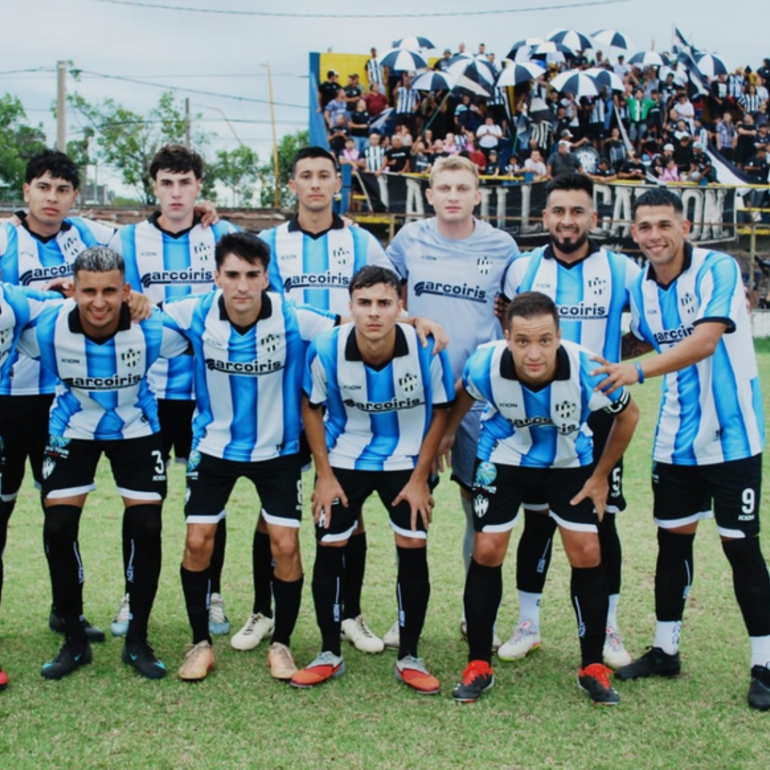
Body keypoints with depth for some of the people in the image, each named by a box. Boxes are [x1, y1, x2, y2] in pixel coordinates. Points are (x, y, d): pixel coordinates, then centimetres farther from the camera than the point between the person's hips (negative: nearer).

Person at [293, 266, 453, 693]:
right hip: (344, 460, 1)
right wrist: (324, 475, -6)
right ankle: (330, 654, 17)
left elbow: (439, 411, -7)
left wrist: (420, 479, -8)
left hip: (406, 461, 0)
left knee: (413, 548, -5)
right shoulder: (326, 349, -21)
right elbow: (311, 408, -4)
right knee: (328, 548, -1)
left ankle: (409, 657, 12)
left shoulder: (426, 350, -22)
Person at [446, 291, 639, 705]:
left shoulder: (587, 370, -32)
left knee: (587, 554, -5)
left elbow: (628, 414, -10)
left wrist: (600, 476, -5)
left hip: (570, 464, 0)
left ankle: (593, 668, 11)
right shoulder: (485, 365, -31)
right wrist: (445, 435, 5)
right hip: (502, 460, 0)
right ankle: (478, 666, 9)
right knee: (487, 552, -5)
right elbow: (462, 392, -3)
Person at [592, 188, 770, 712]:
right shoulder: (640, 287, 3)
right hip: (676, 441, 6)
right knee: (673, 539, 12)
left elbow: (704, 341, -28)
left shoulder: (718, 270, -15)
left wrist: (637, 371, -33)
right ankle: (666, 650, 27)